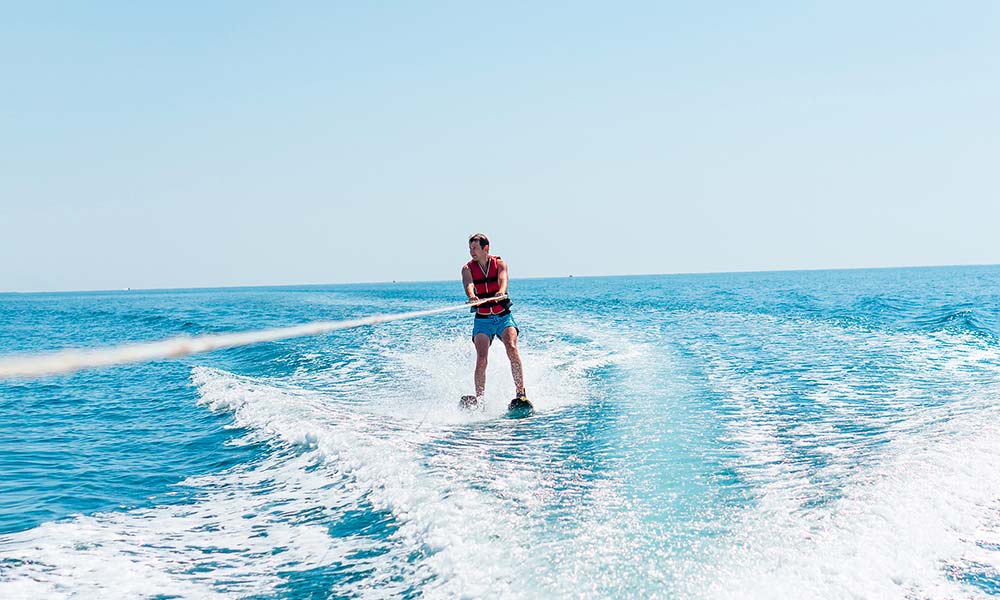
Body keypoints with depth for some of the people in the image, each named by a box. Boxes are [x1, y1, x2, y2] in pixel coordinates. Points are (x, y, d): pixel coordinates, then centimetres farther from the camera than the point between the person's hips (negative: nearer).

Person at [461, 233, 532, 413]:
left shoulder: (499, 263, 0)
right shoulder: (468, 268, 1)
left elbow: (503, 279, -21)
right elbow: (468, 284, -20)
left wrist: (501, 292, -45)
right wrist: (472, 296, -44)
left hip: (503, 316, -1)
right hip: (482, 320, 1)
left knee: (512, 348, -22)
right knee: (481, 359, -14)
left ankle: (521, 393, -22)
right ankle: (478, 399, -11)